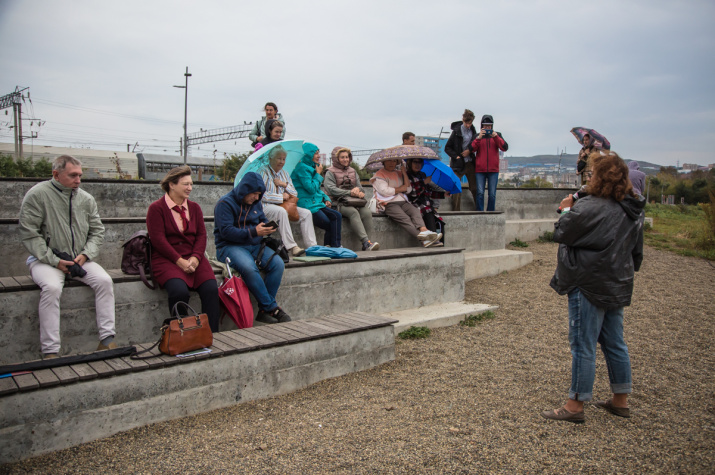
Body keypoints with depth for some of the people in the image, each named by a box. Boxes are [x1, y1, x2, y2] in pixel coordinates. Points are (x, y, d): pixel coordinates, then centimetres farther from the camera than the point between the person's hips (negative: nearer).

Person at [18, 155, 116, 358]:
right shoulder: (37, 194, -7)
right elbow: (29, 234, -10)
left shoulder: (86, 198, 8)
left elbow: (97, 231, 12)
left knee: (104, 280, -20)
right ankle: (50, 351, -26)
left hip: (80, 259, 5)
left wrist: (85, 254, -6)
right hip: (45, 259, -4)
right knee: (52, 287, -33)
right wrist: (54, 260, -17)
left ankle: (106, 340, -15)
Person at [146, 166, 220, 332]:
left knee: (211, 289, -22)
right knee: (179, 291, -32)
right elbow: (158, 239, -7)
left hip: (193, 258, 4)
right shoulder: (156, 208, 1)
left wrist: (195, 258, -10)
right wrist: (179, 261, -16)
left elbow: (201, 235, 9)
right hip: (166, 259, -4)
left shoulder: (194, 207, 16)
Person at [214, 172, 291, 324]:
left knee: (277, 263, -21)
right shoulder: (226, 203, -7)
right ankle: (272, 307, -24)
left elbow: (263, 220, 26)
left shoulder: (256, 203, 15)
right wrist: (254, 232, -23)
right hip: (230, 246, -6)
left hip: (255, 245, 6)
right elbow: (226, 231, -17)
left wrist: (267, 227, -1)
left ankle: (264, 310, -17)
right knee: (249, 268, -37)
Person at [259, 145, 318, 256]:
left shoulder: (284, 173, 20)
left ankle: (312, 245, -17)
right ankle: (291, 247, -39)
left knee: (306, 213, -12)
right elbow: (261, 195, -15)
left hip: (284, 205, 7)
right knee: (281, 212, -39)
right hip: (266, 206, -7)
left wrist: (285, 184, -1)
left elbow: (295, 194, 16)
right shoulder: (263, 172, -2)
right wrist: (281, 197, -12)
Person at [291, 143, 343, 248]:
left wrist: (326, 198, 10)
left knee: (337, 216, -12)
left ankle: (335, 246, -13)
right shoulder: (302, 167, -10)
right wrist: (318, 174, -5)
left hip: (317, 203, 8)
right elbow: (311, 188, -18)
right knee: (329, 225, -17)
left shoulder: (312, 167, 19)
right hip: (307, 205, -8)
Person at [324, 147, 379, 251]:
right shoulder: (330, 173, 6)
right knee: (353, 212, -34)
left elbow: (359, 186, 19)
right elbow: (331, 189, -9)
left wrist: (357, 189, -8)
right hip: (338, 202, -5)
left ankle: (366, 245, -29)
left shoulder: (352, 171, 26)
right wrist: (350, 193, -17)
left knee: (367, 212, -25)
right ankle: (366, 242, -44)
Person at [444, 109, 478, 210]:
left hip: (470, 163, 5)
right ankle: (456, 212, 2)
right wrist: (456, 156, -14)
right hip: (458, 164, -5)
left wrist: (470, 150, -3)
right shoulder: (457, 131, -8)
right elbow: (447, 148, -3)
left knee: (475, 188, 8)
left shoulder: (473, 130, 6)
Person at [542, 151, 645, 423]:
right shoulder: (633, 211, 7)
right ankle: (620, 401, 29)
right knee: (615, 344, 17)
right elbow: (637, 251, 16)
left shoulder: (590, 207, -21)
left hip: (590, 286, -8)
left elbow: (561, 234, -13)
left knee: (583, 346, -1)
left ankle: (575, 405, 9)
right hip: (618, 286, 9)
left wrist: (566, 210, 3)